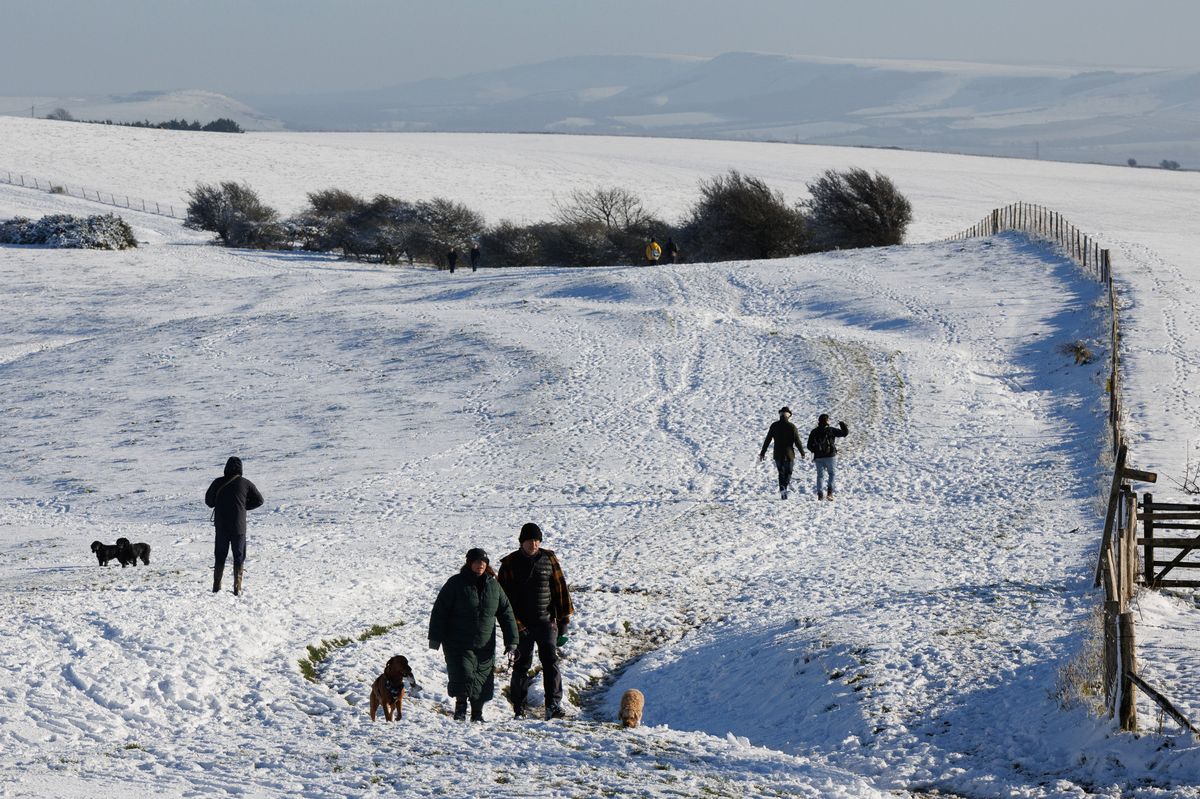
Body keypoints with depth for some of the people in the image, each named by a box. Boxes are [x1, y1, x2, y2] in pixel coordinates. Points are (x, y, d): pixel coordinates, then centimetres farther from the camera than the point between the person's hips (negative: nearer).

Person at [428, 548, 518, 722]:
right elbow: (439, 611, -5)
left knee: (482, 682, 4)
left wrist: (511, 641, 5)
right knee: (463, 677, -14)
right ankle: (460, 709, 5)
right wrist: (435, 638, -9)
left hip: (485, 646, 4)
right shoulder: (456, 583, -6)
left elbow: (506, 613, 10)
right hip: (458, 645, -4)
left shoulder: (493, 585, 6)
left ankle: (477, 714, 19)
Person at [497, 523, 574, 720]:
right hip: (522, 624, -1)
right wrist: (514, 623, -12)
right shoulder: (510, 563, 0)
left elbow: (560, 589, 8)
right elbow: (504, 595, -3)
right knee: (522, 664, 4)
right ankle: (519, 708, 10)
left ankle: (553, 705, -12)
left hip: (546, 622, 1)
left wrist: (563, 619, 5)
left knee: (550, 662, -9)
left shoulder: (549, 559, 5)